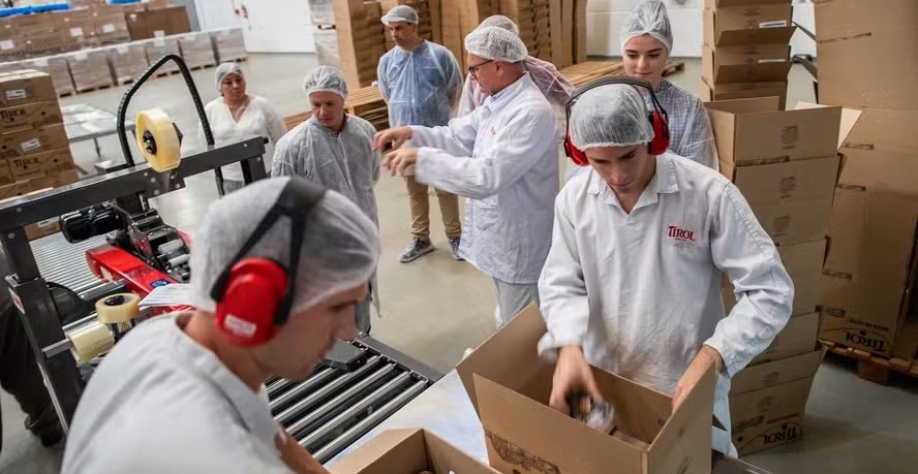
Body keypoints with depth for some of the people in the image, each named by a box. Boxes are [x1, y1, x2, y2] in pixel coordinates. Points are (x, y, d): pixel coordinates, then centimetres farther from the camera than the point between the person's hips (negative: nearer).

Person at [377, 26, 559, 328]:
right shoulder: (499, 101, 5)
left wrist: (422, 157, -29)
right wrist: (412, 134, -7)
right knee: (508, 324, 28)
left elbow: (486, 177, -33)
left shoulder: (531, 112, -28)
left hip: (519, 242, -10)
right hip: (501, 234, 10)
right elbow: (460, 136, 8)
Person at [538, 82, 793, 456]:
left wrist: (711, 357, -29)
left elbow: (770, 291, -16)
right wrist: (569, 346, -23)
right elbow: (560, 285, -4)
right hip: (601, 382, 3)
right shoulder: (574, 198, -8)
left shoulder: (709, 193, -19)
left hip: (687, 386, -2)